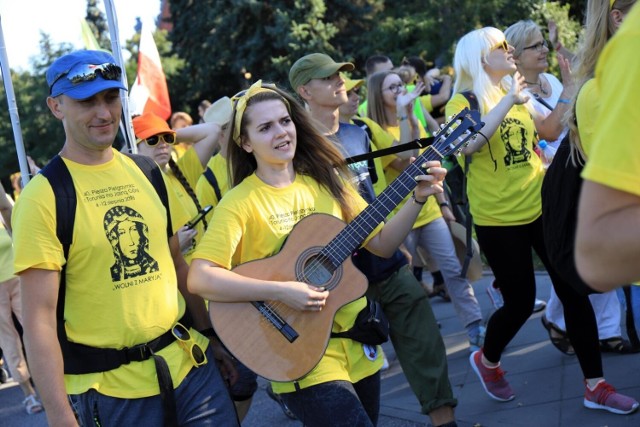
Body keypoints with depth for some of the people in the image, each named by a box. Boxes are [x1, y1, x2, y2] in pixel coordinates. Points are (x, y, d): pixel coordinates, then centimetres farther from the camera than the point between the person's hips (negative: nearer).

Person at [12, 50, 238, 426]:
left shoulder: (148, 172, 5)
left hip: (190, 362, 5)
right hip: (110, 388, -5)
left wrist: (211, 335, 16)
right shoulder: (43, 196, -12)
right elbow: (39, 318, -15)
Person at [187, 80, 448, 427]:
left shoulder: (326, 180, 4)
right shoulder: (241, 202, -11)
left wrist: (418, 199, -6)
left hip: (356, 344, 5)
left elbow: (381, 244, 8)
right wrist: (280, 291, -26)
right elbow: (199, 278, -21)